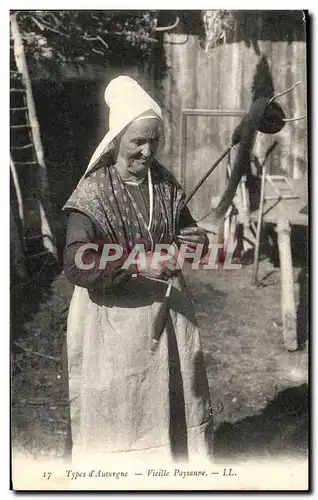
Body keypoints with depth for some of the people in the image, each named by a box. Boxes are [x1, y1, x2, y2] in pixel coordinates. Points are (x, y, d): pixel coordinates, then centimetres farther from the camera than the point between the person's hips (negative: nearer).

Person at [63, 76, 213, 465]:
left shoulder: (165, 184, 0)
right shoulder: (93, 194, -16)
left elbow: (184, 227, 16)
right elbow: (76, 266, -24)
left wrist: (195, 241, -7)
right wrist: (136, 263, -34)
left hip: (165, 308, 5)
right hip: (113, 317, -5)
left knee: (174, 391, 17)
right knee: (116, 400, 9)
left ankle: (178, 459, 40)